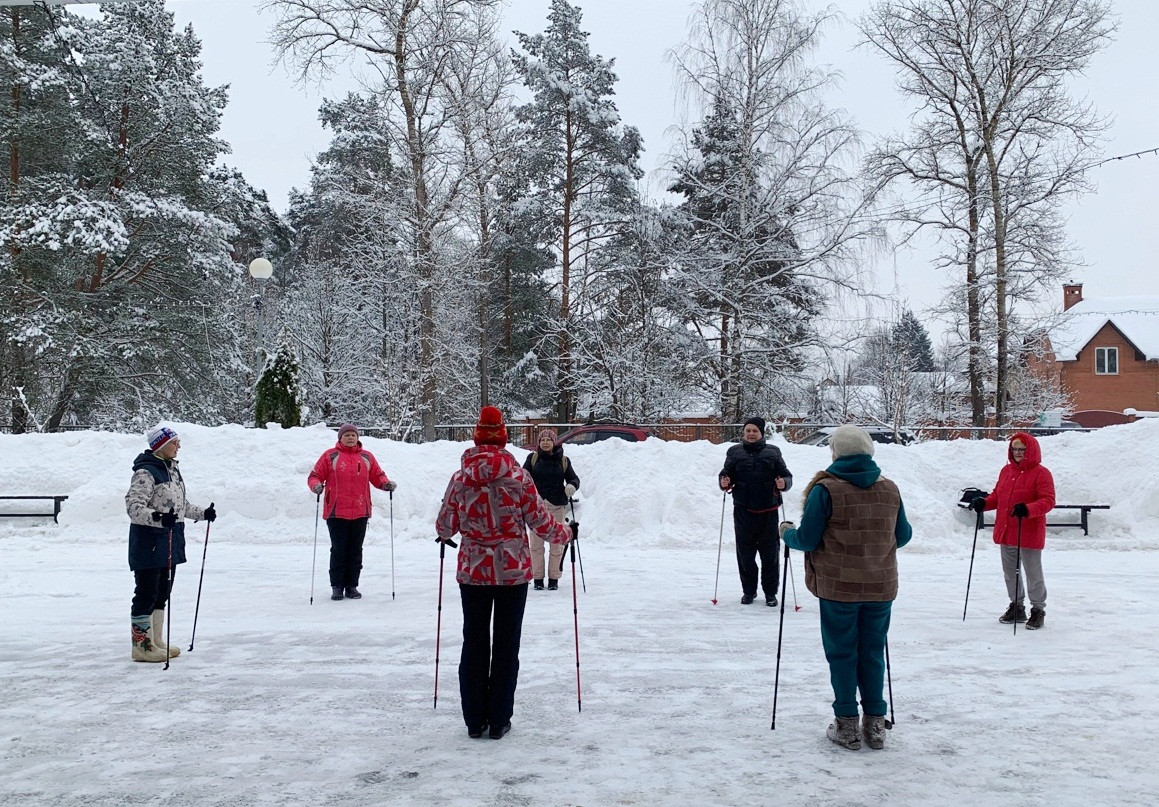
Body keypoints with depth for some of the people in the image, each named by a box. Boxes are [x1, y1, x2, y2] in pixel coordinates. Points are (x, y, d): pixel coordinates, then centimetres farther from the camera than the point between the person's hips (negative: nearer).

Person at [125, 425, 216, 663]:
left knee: (162, 593, 16)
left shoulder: (172, 469, 13)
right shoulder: (145, 472, -16)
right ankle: (142, 645, 8)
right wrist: (157, 517, -39)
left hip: (170, 541, 9)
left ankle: (156, 641, 27)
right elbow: (133, 506, -24)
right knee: (147, 593, -1)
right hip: (149, 541, -9)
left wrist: (202, 513, 20)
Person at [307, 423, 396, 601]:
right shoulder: (330, 456, 3)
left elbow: (377, 476, 15)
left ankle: (352, 586, 16)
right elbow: (315, 476, 3)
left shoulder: (367, 457, 12)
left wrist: (386, 484, -5)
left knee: (355, 551, 8)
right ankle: (337, 587, 9)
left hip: (360, 513, 3)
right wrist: (316, 485, -18)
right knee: (338, 551, 1)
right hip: (336, 512, -3)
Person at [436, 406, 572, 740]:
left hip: (472, 571, 2)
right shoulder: (518, 477, -9)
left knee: (474, 643, 12)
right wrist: (567, 533, 15)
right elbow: (540, 521, -4)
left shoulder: (460, 478, -3)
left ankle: (475, 720, 18)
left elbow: (445, 526, 4)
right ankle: (499, 721, 13)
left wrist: (445, 537, 28)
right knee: (506, 644, 8)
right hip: (513, 571, -2)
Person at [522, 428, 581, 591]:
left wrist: (572, 486, -14)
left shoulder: (563, 461, 8)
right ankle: (537, 578, 10)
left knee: (557, 542, 3)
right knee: (536, 543, 1)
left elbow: (574, 478, 9)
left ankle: (554, 578, 13)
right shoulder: (532, 458, 6)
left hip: (557, 505, 1)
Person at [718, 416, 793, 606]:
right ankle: (748, 590, 21)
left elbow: (787, 476, 6)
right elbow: (725, 475, 10)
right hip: (743, 511, 1)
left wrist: (784, 483, -16)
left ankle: (770, 592, 17)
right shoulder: (734, 452, 8)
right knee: (745, 554, 7)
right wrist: (725, 483, -12)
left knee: (770, 554, 5)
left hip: (768, 512, 0)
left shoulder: (772, 452, 6)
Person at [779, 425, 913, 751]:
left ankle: (847, 724, 14)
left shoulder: (825, 489, -12)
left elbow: (807, 540, -11)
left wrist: (787, 532, 10)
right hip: (881, 588, 4)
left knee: (842, 653, 8)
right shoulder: (890, 489, 2)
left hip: (838, 588, -4)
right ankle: (875, 723, 21)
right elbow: (903, 536, 12)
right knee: (872, 653, 14)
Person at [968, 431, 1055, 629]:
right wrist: (984, 503, -1)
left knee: (1033, 573, 4)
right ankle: (1016, 608, 31)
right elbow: (998, 496, 18)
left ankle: (1038, 611, 18)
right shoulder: (1006, 471, 11)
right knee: (1010, 572, 16)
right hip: (1006, 532, 7)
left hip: (1030, 534, -7)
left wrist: (1028, 509, -32)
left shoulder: (1041, 473, -9)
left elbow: (1048, 501, -16)